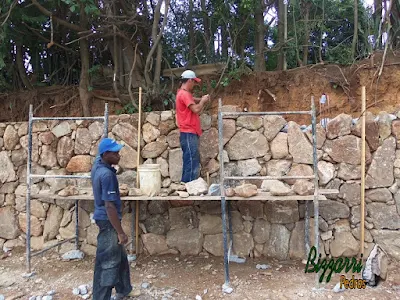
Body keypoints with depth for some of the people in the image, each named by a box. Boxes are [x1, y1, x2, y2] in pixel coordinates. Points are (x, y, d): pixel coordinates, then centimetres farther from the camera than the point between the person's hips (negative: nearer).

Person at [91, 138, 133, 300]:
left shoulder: (97, 163, 0)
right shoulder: (107, 175, -26)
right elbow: (109, 206, -26)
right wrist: (120, 232, -23)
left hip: (104, 218, 11)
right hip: (108, 221, -11)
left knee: (119, 257, 23)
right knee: (107, 263, 0)